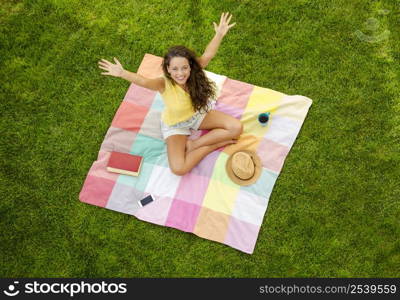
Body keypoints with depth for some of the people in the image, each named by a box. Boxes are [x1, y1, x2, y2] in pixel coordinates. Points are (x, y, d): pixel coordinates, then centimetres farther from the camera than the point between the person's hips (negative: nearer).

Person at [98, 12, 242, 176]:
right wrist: (122, 73, -69)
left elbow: (207, 56, -34)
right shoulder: (164, 84, -35)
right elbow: (144, 81, -53)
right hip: (175, 124, -4)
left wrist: (219, 34, -46)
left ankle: (194, 144, -5)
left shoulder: (193, 74, -24)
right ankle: (213, 144, -3)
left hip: (197, 114, 4)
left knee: (236, 127, -11)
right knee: (178, 168, -25)